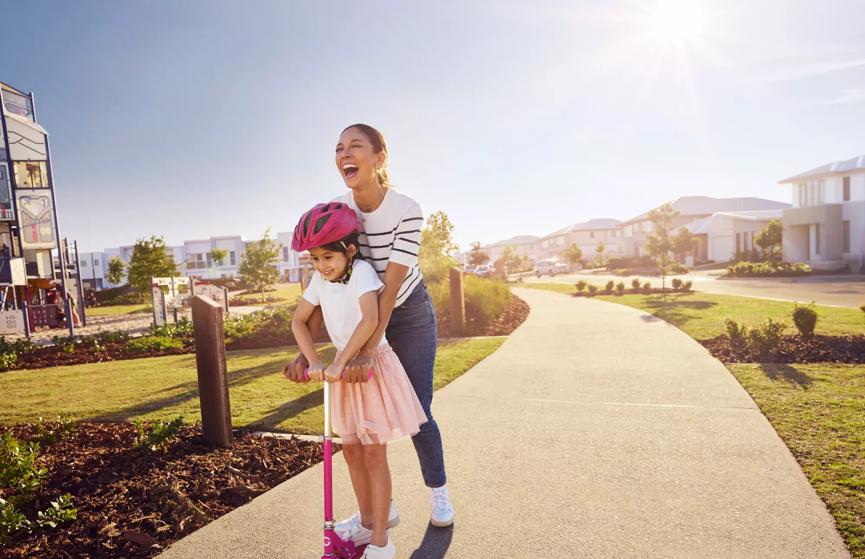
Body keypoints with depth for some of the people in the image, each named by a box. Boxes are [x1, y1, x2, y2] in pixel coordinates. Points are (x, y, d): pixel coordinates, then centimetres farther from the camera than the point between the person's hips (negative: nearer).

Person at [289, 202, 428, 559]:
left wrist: (339, 362, -29)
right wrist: (313, 361, -10)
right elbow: (298, 321, 4)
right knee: (352, 450, 14)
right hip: (344, 370, 7)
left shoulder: (361, 271, -19)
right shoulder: (319, 279, 0)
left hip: (372, 365, -7)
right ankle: (367, 523, 33)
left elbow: (370, 320, -32)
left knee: (374, 453, -1)